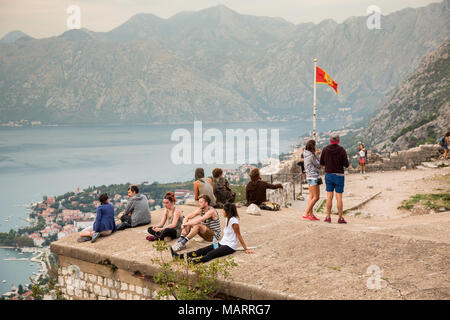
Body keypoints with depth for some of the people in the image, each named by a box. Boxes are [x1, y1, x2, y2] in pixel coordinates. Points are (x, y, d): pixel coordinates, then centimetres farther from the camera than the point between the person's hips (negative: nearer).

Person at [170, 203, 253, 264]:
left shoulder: (233, 221, -15)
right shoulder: (228, 219, 14)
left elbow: (239, 236, -13)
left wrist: (246, 249, -10)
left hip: (230, 247, -8)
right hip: (222, 243, 8)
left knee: (211, 254, -32)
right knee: (203, 250, -5)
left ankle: (194, 261, -55)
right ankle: (180, 256, -15)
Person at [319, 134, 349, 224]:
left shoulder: (325, 149, -3)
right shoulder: (342, 150, -9)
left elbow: (321, 163, 3)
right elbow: (346, 165, -10)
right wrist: (346, 160, 12)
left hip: (328, 175, 2)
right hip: (339, 176, -2)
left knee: (329, 197, 6)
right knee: (339, 198, 2)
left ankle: (328, 217, 8)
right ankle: (340, 218, 6)